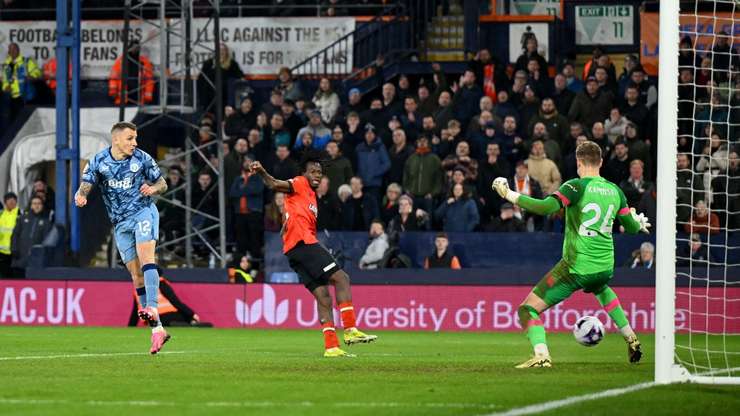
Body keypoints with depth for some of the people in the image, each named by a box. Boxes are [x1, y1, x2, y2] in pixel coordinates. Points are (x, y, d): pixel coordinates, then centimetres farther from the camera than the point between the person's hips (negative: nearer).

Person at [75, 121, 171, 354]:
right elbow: (85, 187, -4)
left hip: (143, 212, -2)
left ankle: (152, 309, -41)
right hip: (120, 223, 2)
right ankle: (157, 329, 2)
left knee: (145, 256, -28)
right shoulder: (98, 161, -1)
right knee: (136, 275, -1)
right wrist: (80, 197, -28)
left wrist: (153, 188, -16)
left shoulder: (142, 159, -2)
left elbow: (163, 184, 7)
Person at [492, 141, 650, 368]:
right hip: (605, 268, 6)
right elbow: (632, 227, 17)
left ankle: (541, 355, -26)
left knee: (528, 309, -3)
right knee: (601, 288, 43)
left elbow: (547, 207, -26)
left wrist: (511, 195, -17)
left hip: (576, 268, -6)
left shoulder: (577, 186, -11)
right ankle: (631, 339, 41)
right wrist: (640, 222, 42)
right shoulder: (615, 191, 6)